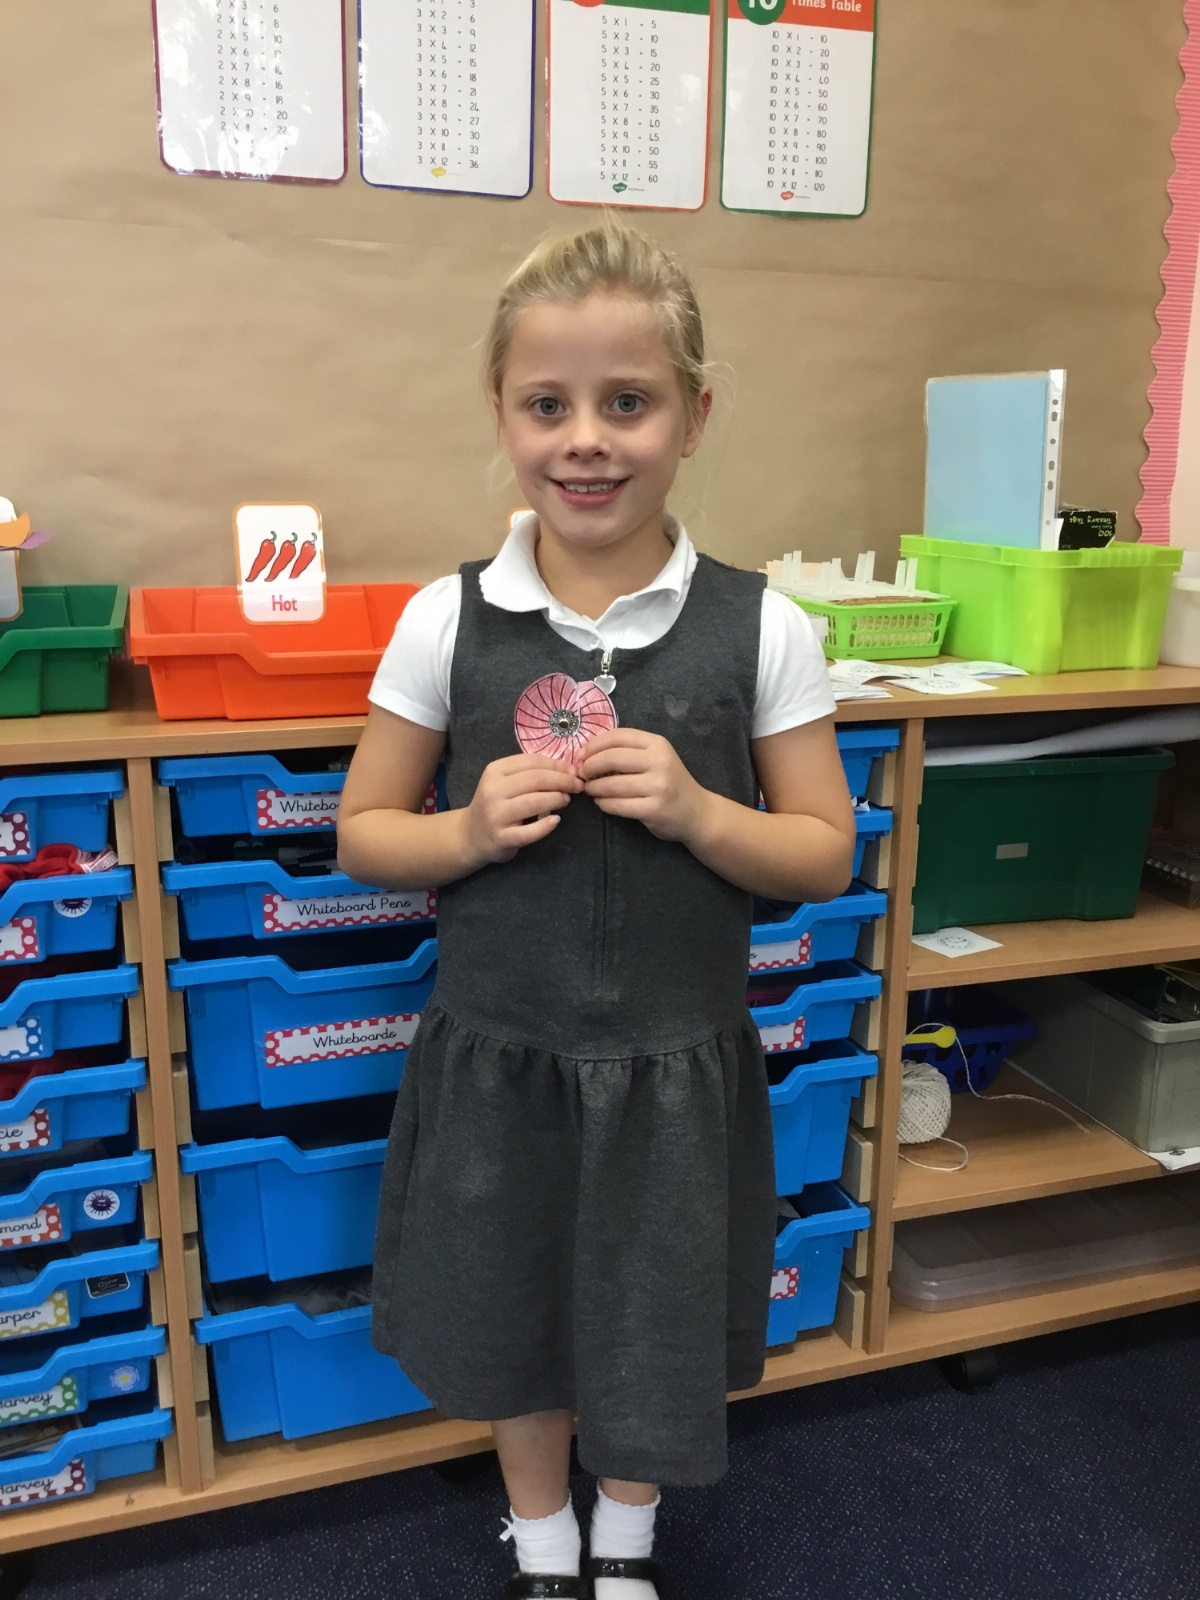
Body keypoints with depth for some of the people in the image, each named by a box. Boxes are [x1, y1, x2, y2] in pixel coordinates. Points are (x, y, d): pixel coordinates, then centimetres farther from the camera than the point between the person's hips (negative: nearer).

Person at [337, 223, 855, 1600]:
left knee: (655, 1341, 20)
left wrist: (697, 812, -21)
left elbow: (826, 856, -3)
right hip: (497, 1058, 1)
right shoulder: (446, 621, -8)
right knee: (511, 1330, 22)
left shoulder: (759, 628, -10)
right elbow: (362, 833, 0)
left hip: (676, 1061, 0)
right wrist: (471, 831, -20)